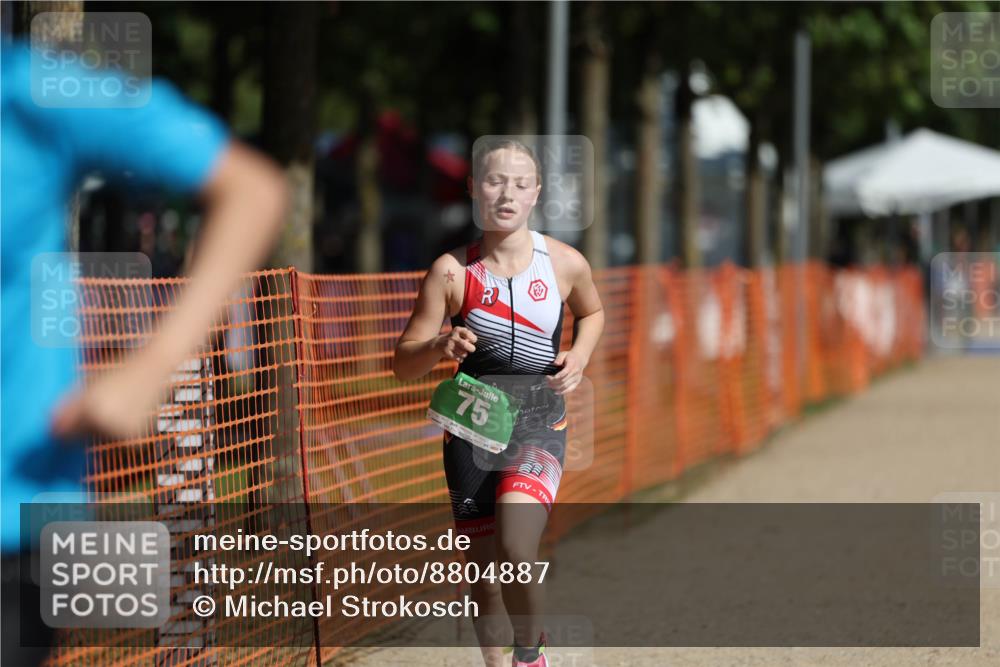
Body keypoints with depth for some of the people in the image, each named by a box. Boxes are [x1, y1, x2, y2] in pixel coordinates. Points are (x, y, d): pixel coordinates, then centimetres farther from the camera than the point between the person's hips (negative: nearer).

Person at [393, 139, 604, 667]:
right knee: (484, 564, 8)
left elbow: (592, 313, 20)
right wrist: (440, 347, -24)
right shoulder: (452, 271, -6)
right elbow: (403, 363, -3)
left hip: (540, 421, -1)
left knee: (517, 549, -24)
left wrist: (580, 355, -1)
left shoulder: (566, 264, -4)